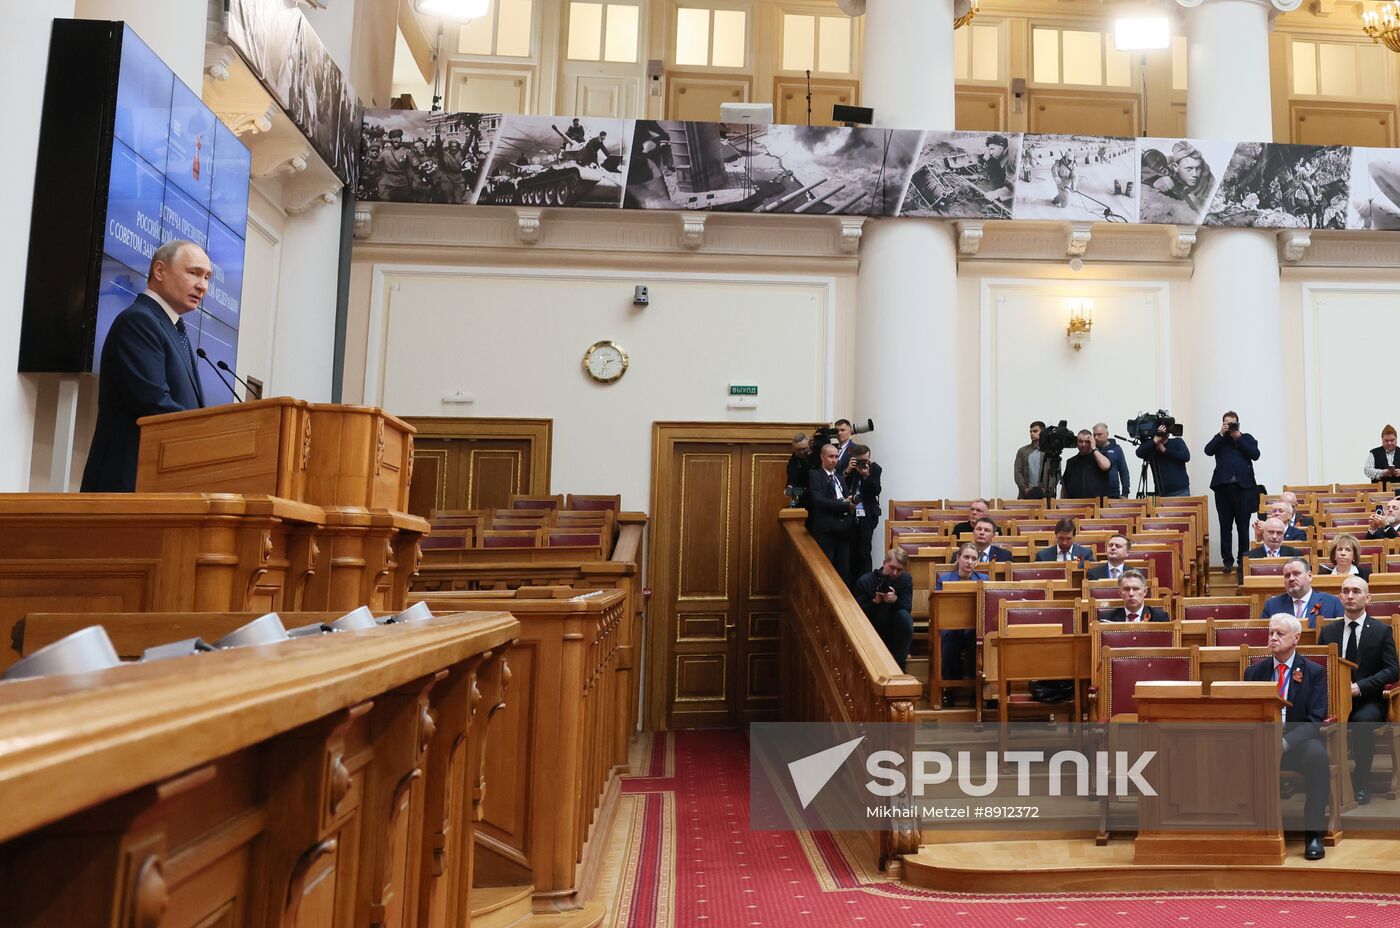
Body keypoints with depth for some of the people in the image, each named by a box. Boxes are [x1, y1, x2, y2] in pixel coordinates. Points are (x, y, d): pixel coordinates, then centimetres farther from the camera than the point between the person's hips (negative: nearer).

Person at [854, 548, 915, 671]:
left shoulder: (906, 580, -4)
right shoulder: (864, 581, -11)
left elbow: (908, 608, -12)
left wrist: (895, 600, -34)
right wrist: (875, 602, -31)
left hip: (894, 631, 3)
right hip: (871, 632, -3)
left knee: (904, 615, -30)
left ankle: (898, 664, -18)